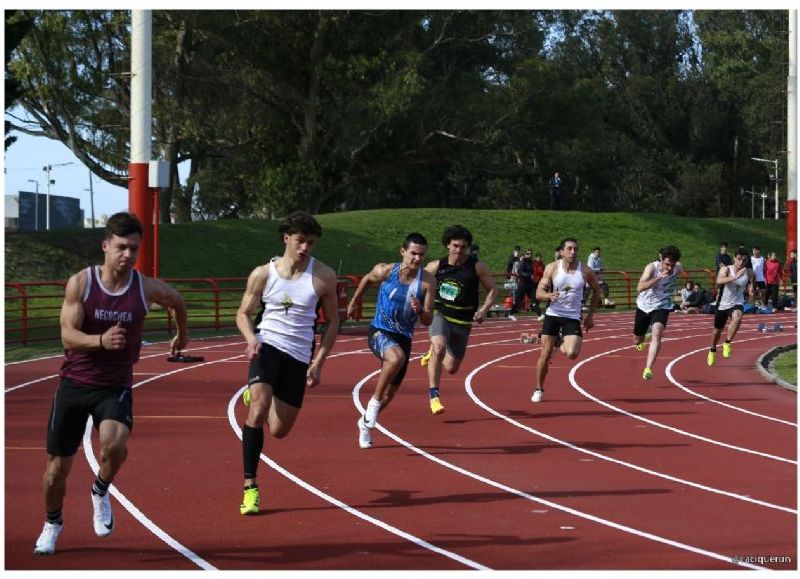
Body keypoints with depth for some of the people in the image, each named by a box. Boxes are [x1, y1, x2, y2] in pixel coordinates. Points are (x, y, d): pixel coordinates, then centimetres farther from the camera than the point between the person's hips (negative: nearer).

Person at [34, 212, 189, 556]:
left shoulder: (147, 289, -7)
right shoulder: (80, 283, -12)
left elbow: (177, 301, 16)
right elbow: (68, 335, -18)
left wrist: (182, 334, 32)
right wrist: (101, 340, -37)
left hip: (116, 386, 0)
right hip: (74, 382, 0)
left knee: (115, 444, -30)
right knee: (58, 465, 7)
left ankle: (101, 491, 5)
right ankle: (52, 523, 37)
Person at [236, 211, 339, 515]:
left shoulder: (323, 276, -3)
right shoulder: (263, 273, -4)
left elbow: (332, 321, 7)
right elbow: (243, 313, 6)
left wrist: (319, 362, 0)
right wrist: (251, 339, -16)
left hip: (300, 357, 2)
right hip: (267, 347, -2)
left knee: (279, 430, 9)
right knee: (257, 411, -24)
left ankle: (256, 395, 45)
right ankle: (250, 486, -14)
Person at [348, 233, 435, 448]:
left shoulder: (427, 282, -9)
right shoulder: (385, 271, -11)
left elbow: (428, 321, -8)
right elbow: (367, 279, 13)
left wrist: (419, 311, -29)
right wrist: (354, 301, 25)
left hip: (403, 338, 3)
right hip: (379, 332, -3)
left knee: (389, 394, 14)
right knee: (397, 357, -38)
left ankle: (365, 423, 43)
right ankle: (374, 401, -19)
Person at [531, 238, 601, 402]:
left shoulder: (585, 271, -5)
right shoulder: (552, 268, -6)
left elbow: (596, 291, 12)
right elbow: (539, 292, -7)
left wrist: (590, 315, 10)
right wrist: (549, 295, -29)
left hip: (573, 317, 0)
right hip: (553, 315, 0)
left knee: (572, 354, -18)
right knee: (545, 354, -1)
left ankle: (561, 343, 19)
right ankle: (539, 390, 17)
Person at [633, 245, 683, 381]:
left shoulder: (678, 269, -14)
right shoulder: (652, 267, -25)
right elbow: (640, 287, -38)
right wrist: (659, 277, -45)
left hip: (662, 307, 0)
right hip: (644, 305, 0)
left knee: (656, 334, -27)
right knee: (637, 341, 15)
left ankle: (648, 369, -31)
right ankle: (642, 340, 55)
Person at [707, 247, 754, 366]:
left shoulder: (749, 273, -6)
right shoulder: (726, 270, -16)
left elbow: (750, 283, 12)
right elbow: (719, 281, -36)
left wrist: (751, 290, -12)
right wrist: (735, 277, -48)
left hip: (737, 303, 1)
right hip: (723, 304, -1)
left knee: (737, 317, -35)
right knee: (718, 330, 15)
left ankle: (727, 343, -19)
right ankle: (713, 351, 45)